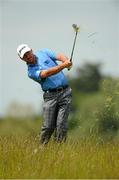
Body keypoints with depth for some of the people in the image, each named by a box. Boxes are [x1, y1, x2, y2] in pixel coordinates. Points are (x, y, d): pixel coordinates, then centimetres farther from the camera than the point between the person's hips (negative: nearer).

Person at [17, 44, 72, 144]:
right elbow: (46, 73, -18)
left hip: (65, 92, 2)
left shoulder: (43, 53, 12)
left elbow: (60, 56, 0)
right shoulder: (31, 72, -1)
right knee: (48, 126, -6)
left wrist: (66, 61, -24)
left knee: (61, 124, -8)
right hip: (50, 96, -2)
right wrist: (63, 66, -30)